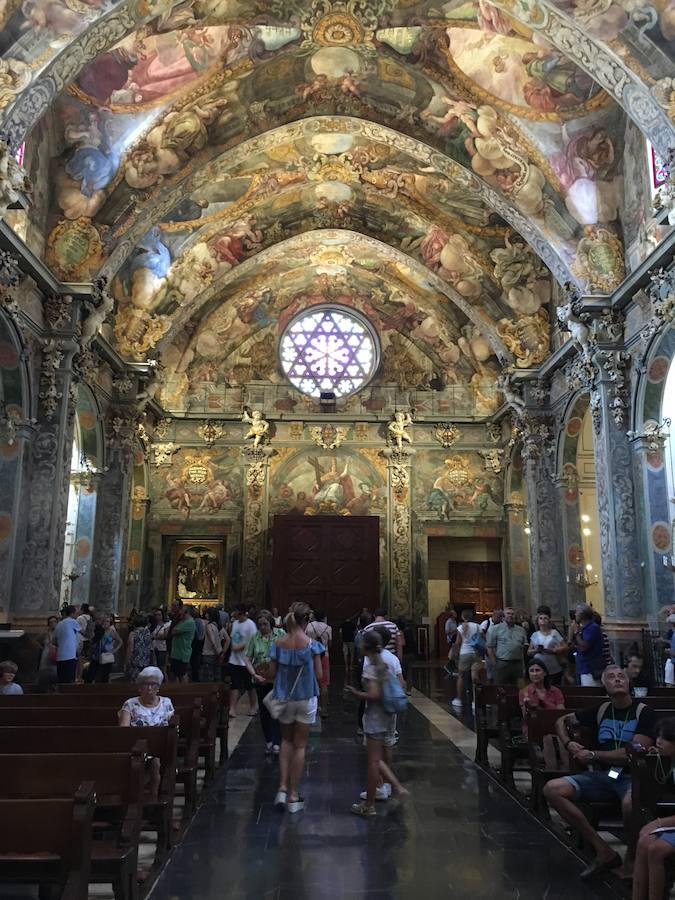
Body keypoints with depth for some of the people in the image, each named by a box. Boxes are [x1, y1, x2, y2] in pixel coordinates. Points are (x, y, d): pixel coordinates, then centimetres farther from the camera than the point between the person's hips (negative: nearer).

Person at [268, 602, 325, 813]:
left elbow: (272, 672, -3)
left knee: (287, 740, 22)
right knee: (299, 746, 9)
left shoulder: (278, 643, -7)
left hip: (284, 698, 3)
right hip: (305, 698, -2)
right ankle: (293, 796, 14)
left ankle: (282, 787, 11)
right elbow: (319, 675, -11)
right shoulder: (312, 644, -15)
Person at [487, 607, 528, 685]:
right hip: (502, 663, -4)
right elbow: (490, 647, -2)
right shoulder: (495, 629, 2)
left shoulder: (521, 630, 15)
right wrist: (494, 663, -7)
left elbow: (525, 646, 21)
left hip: (518, 664, 4)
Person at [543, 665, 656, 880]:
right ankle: (603, 852, -9)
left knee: (631, 803, -40)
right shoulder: (601, 710, 11)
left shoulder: (644, 712, -1)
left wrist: (593, 755, -8)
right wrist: (569, 744, 3)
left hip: (632, 777, -4)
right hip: (602, 775, 5)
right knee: (552, 789, -16)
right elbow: (562, 721, 23)